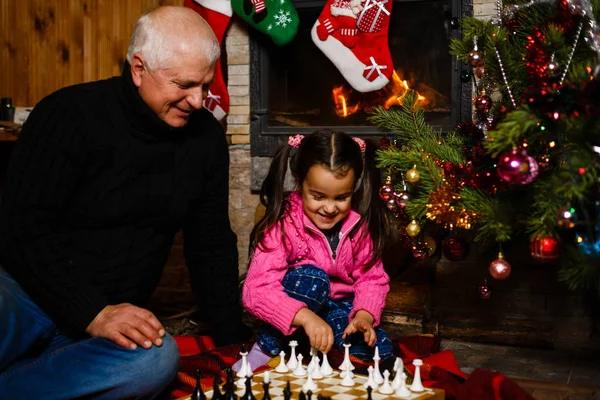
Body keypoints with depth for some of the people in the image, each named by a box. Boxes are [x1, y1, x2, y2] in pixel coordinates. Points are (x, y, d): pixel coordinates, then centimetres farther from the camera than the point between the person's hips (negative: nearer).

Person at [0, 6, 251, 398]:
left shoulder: (207, 137, 5)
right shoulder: (71, 115, -10)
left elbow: (212, 244, 12)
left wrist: (233, 335, 7)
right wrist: (94, 314, -22)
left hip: (112, 317, 6)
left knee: (159, 359, -32)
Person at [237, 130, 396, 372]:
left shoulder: (361, 225, -11)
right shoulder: (283, 225, -23)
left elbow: (372, 278, -5)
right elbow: (256, 290, -32)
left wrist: (364, 315, -26)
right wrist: (305, 316, -48)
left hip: (338, 308, 4)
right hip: (291, 312, -3)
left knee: (379, 351, -20)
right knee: (311, 277, -34)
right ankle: (267, 349, -16)